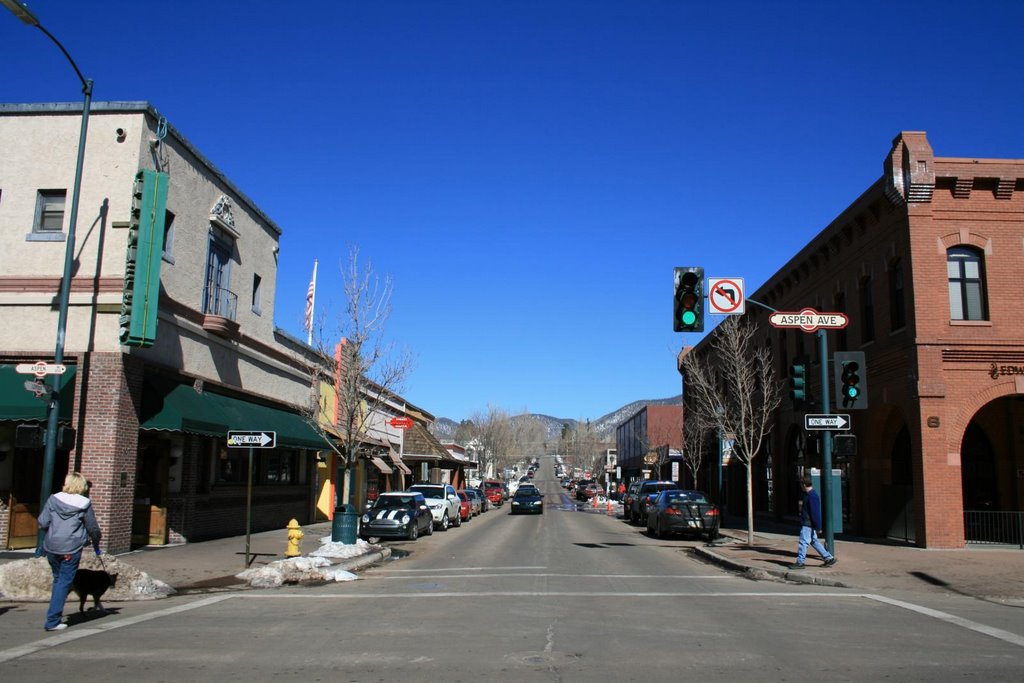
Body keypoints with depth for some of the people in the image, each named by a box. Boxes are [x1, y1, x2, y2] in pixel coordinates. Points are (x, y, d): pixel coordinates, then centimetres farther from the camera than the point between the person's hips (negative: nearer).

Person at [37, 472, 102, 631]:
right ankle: (53, 621, 0)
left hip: (51, 547, 4)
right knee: (64, 582, 3)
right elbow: (93, 528, 1)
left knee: (57, 579, 21)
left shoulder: (53, 499, 1)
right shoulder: (84, 504, -5)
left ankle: (56, 612, 31)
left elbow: (42, 523, -1)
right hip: (71, 549, -4)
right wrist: (96, 546, 19)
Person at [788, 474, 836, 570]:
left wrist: (818, 527, -21)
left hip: (808, 525, -10)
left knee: (803, 542, -4)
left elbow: (815, 513, -22)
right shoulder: (809, 494, 11)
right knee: (814, 542, 16)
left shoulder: (812, 496, -21)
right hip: (808, 524, 10)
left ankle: (800, 562, 2)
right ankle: (829, 558, 20)